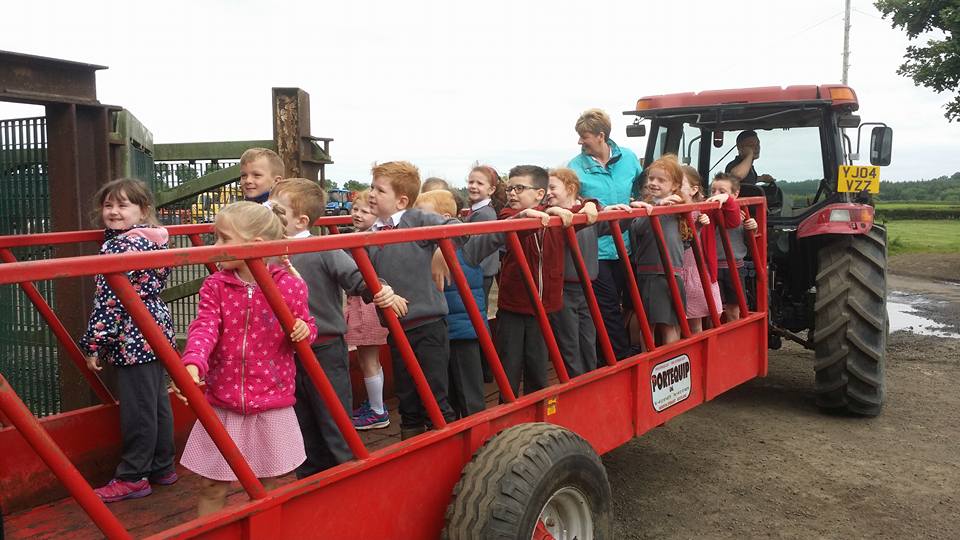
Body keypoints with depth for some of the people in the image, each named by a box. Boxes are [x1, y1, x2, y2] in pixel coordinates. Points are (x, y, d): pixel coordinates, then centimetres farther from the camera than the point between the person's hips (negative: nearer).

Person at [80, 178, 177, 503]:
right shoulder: (154, 240, 10)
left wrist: (93, 343, -13)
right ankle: (162, 467, 27)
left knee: (137, 409, 0)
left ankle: (132, 477, 11)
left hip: (131, 338, -9)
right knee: (158, 402, 16)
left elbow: (109, 300, -19)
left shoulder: (117, 247, -17)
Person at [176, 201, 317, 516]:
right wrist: (193, 364, -37)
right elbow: (204, 328, -17)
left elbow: (307, 327, 7)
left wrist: (304, 331, -17)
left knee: (266, 489, 13)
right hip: (222, 406, 2)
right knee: (212, 488, 11)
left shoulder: (290, 286, -8)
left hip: (271, 408, -1)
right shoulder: (215, 286, -3)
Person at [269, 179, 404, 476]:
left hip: (325, 351, -6)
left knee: (334, 422, 6)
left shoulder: (323, 250, -15)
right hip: (289, 352, 6)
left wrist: (380, 292, -37)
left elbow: (355, 277, -22)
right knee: (304, 425, 20)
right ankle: (310, 481, 36)